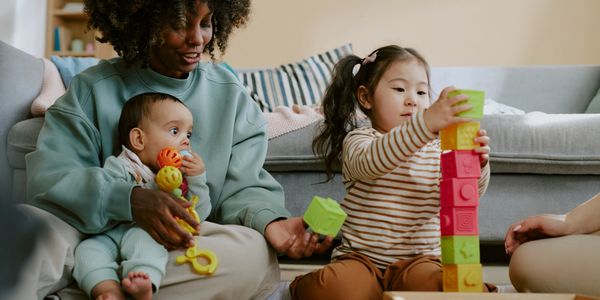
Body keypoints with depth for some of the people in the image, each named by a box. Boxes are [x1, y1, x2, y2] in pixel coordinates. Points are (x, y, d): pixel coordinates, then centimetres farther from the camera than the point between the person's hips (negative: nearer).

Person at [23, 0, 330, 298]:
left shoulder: (231, 96, 4)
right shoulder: (93, 89, -2)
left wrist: (268, 221, -25)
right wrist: (128, 199, -30)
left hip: (190, 245, 5)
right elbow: (45, 177, -12)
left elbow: (241, 188, -1)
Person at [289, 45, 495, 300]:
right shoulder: (359, 139, -2)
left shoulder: (437, 147, 12)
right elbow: (371, 162, -28)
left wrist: (477, 164, -25)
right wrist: (427, 122, -44)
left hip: (419, 258, 2)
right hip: (361, 257, -2)